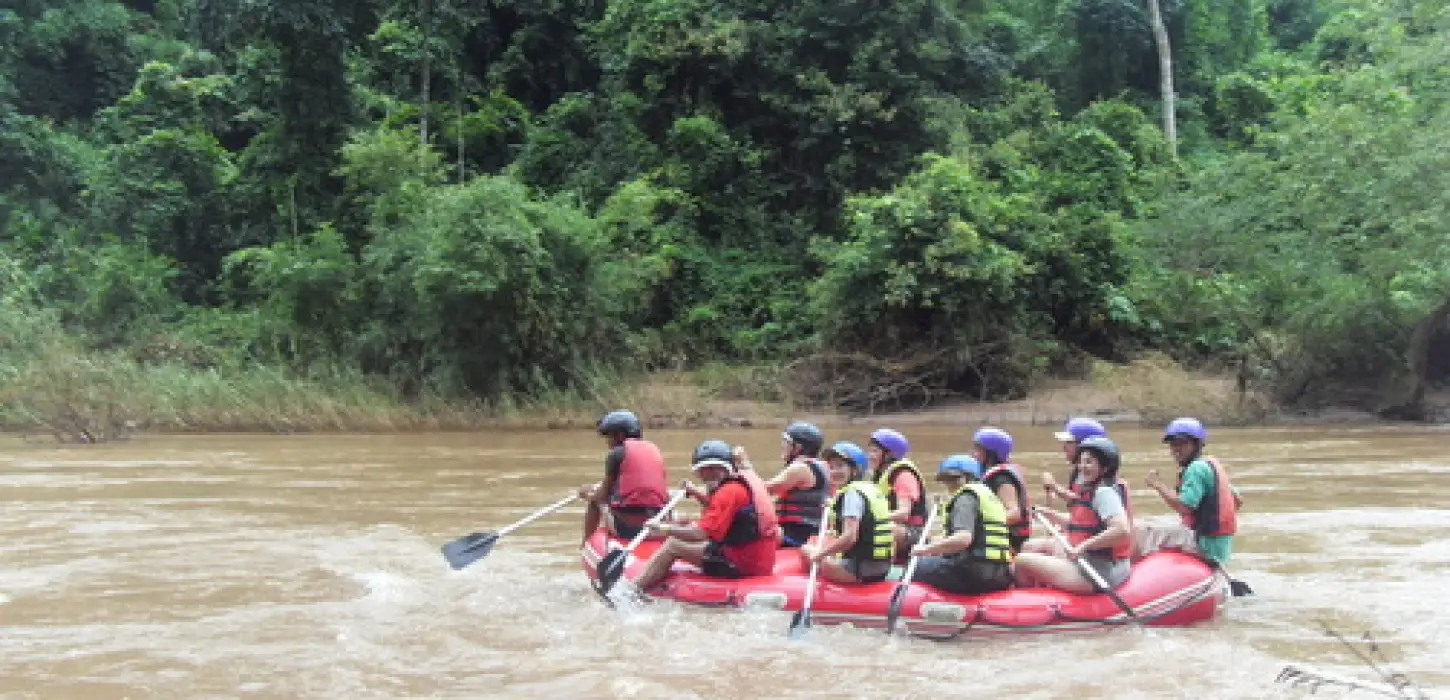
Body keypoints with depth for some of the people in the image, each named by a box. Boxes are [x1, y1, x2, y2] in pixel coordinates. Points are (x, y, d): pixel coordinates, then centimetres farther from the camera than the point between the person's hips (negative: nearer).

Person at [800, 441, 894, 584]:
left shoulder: (851, 493, -11)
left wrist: (821, 553, -14)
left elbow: (850, 537, -22)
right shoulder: (873, 489, 15)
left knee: (806, 551, -3)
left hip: (860, 570, -9)